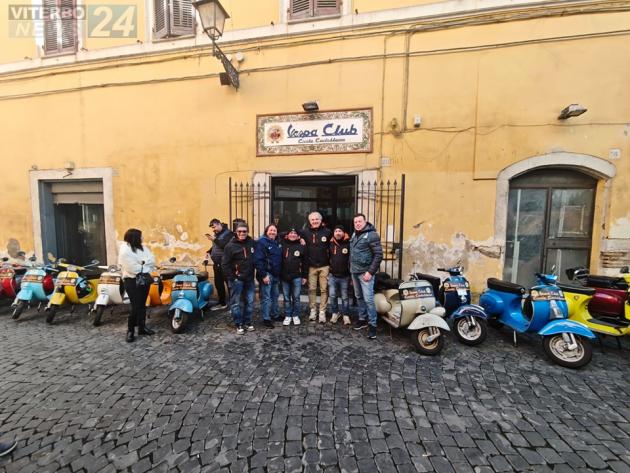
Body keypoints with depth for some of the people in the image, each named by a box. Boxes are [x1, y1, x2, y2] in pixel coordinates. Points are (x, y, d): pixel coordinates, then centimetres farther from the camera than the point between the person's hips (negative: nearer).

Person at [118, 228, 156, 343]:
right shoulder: (124, 251, -13)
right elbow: (132, 268, -21)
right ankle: (130, 330, 7)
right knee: (135, 306, -8)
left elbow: (152, 260, -1)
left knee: (142, 305, 13)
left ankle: (142, 327, 23)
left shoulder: (143, 248, 9)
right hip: (132, 281, -7)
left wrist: (143, 262, -17)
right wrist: (145, 266, -8)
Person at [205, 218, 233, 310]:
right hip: (217, 263, 9)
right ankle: (222, 303, 28)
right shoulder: (216, 234, 16)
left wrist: (214, 239, -25)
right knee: (218, 283, 14)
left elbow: (226, 246, -24)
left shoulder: (228, 233, -10)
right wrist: (209, 252, 11)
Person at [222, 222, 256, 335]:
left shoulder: (252, 243, 3)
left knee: (249, 302, 11)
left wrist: (253, 273, 7)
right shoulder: (230, 245, -8)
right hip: (236, 279, -4)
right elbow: (225, 264, -10)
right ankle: (239, 324, 19)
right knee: (235, 303, 5)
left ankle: (247, 322, 26)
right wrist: (231, 278, -12)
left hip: (249, 278, 4)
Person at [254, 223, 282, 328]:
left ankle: (275, 314, 33)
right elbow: (258, 260, -18)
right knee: (266, 297, -1)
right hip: (266, 274, -8)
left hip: (276, 275, 8)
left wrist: (279, 273, 12)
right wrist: (263, 275, -21)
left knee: (275, 295, 18)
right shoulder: (261, 242, -11)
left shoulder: (277, 243, 13)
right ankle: (266, 319, 9)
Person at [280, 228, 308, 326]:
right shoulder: (283, 245, 3)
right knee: (286, 298, 9)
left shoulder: (302, 247, 2)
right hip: (284, 276, 1)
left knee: (296, 297, 7)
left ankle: (295, 316, 21)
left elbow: (305, 262, 4)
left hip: (297, 276, -1)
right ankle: (288, 316, 21)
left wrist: (304, 276, 2)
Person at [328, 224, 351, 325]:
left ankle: (346, 315, 24)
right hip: (332, 276, 3)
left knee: (345, 297, 9)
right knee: (332, 296, 4)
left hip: (345, 276, -2)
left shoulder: (348, 244, -8)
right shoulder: (330, 244, 3)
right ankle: (335, 313, 24)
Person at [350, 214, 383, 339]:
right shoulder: (354, 234, 12)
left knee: (368, 299, -6)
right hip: (355, 272, 7)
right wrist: (351, 268, 16)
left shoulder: (372, 235, -12)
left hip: (365, 272, -7)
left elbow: (378, 255, -15)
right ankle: (362, 319, 29)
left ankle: (372, 324, 6)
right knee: (359, 297, 16)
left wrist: (370, 272, -19)